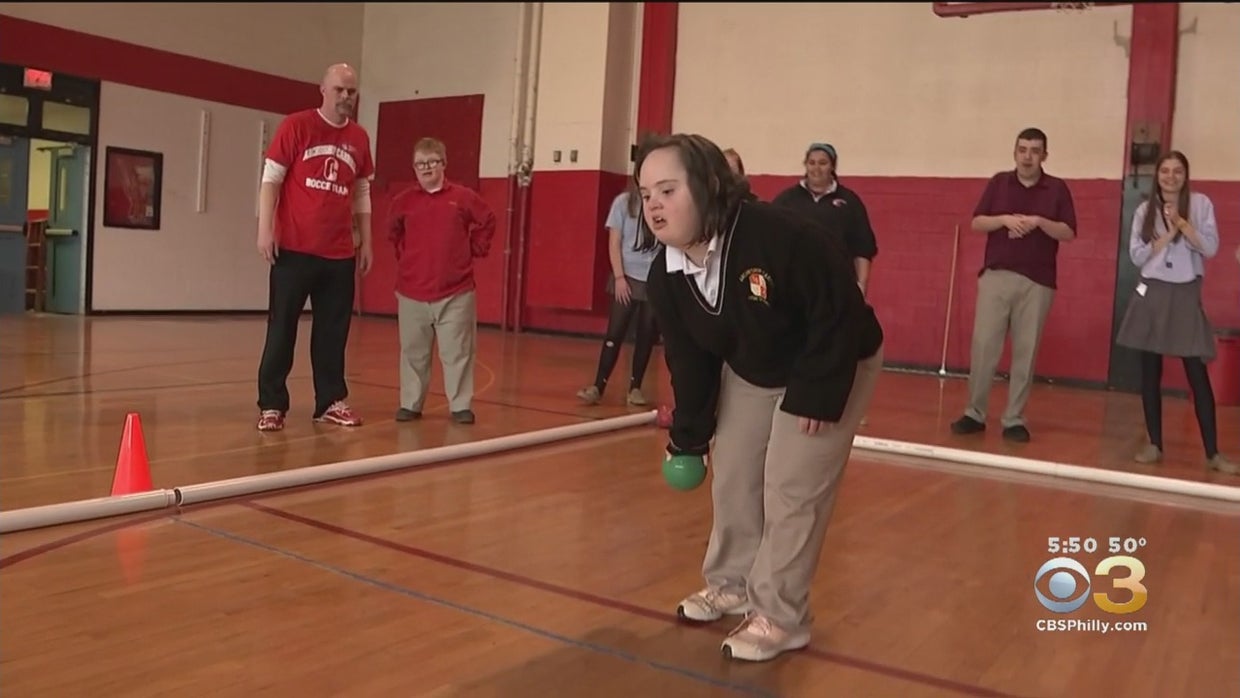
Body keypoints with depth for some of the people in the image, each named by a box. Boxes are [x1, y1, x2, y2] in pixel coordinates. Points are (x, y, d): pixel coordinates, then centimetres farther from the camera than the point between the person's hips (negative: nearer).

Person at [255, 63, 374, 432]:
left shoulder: (359, 138, 10)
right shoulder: (296, 126, -2)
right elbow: (271, 179, -3)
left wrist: (365, 241, 14)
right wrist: (265, 229, -11)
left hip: (340, 254, 4)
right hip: (293, 248, -4)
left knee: (333, 330, 8)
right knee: (282, 328, 2)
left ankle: (331, 402, 18)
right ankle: (271, 405, 9)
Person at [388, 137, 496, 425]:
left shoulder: (464, 197, -2)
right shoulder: (403, 201, 3)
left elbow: (487, 222, 12)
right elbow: (393, 233, 22)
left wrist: (475, 250, 7)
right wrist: (404, 255, 12)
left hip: (456, 292, -2)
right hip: (411, 292, 2)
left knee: (457, 352, 2)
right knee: (413, 352, 10)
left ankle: (461, 406, 12)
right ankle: (410, 404, 21)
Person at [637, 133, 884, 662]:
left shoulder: (780, 236, -37)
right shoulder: (664, 274, -15)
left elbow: (839, 314, -29)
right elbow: (688, 360, -2)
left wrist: (817, 397, -25)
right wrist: (688, 435, 2)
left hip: (833, 368, -6)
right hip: (749, 373, 7)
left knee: (790, 491, -7)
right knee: (732, 478, 11)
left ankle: (780, 618, 7)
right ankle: (732, 583, 31)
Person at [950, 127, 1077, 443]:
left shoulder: (1057, 188, 4)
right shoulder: (999, 183, 7)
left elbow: (1069, 233, -1)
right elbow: (977, 223, 4)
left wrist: (1039, 221, -16)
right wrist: (1005, 219, -13)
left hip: (1037, 282, 0)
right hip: (995, 276, 1)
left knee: (1026, 352, 3)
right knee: (983, 346, -1)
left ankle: (1014, 419, 11)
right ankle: (975, 413, 9)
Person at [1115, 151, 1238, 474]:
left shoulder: (1201, 204, 2)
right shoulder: (1144, 210, 6)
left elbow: (1210, 248, -6)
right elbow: (1136, 255, -1)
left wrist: (1182, 223, -14)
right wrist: (1167, 235, -11)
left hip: (1186, 294, -2)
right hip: (1152, 293, 2)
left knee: (1197, 375, -3)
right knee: (1150, 372, 4)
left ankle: (1213, 453, 2)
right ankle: (1155, 444, 14)